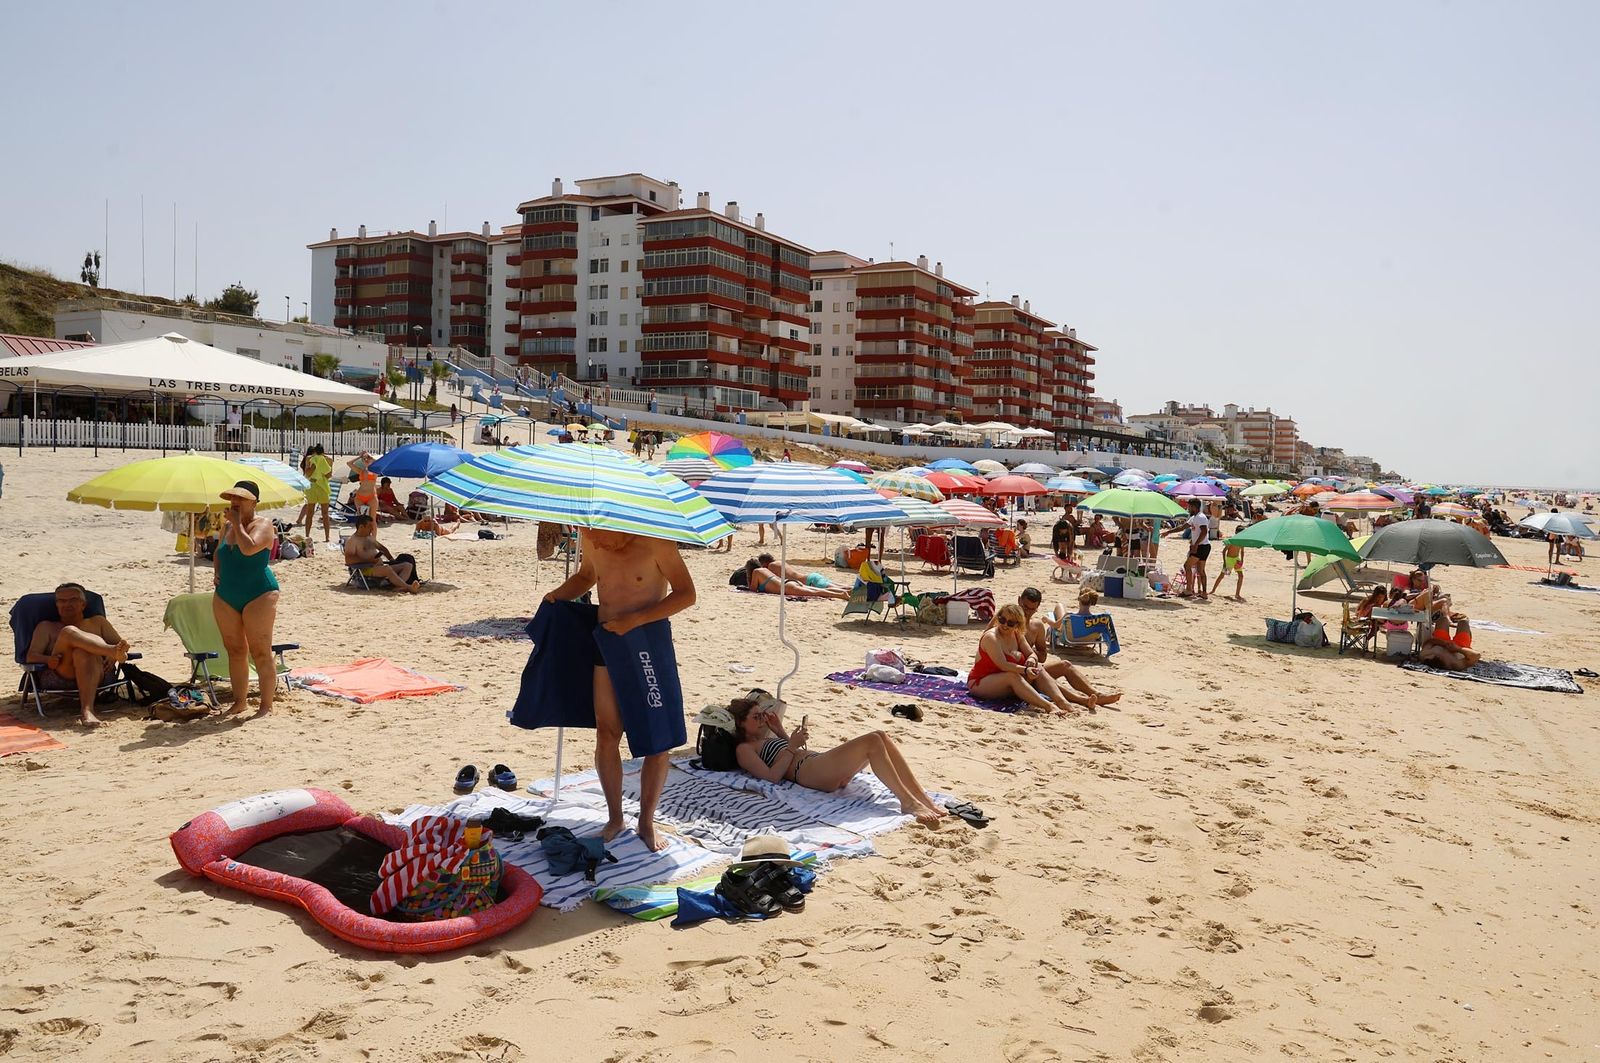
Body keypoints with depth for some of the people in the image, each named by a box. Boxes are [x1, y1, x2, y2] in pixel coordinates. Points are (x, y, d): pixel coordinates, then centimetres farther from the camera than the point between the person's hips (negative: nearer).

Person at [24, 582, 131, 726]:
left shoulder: (97, 622, 32)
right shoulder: (46, 627, 31)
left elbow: (122, 643, 20)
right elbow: (31, 656, 16)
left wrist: (113, 657, -4)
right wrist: (48, 659, -9)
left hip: (96, 673, 0)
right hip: (58, 676, 0)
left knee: (83, 652, -37)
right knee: (69, 632, -26)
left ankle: (87, 709, -55)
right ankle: (113, 650, -48)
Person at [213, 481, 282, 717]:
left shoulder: (263, 524, -9)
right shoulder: (227, 525, 12)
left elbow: (249, 548, -28)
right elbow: (219, 552, 27)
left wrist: (237, 523, -17)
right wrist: (216, 573, 8)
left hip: (258, 594, -7)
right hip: (225, 597, 7)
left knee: (260, 652, -6)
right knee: (235, 651, 12)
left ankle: (266, 705, 0)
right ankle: (240, 701, 22)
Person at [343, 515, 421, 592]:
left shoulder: (370, 538, 24)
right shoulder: (351, 541, -2)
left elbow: (381, 548, 39)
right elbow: (348, 560, -16)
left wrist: (392, 559, 22)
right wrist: (369, 560, -21)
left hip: (381, 566, 9)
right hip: (367, 569, -9)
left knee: (408, 565, -8)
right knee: (387, 569, -39)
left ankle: (398, 586, -36)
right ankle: (408, 587, -46)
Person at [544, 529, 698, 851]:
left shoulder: (653, 541, -15)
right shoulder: (590, 539, 2)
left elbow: (686, 594, -14)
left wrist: (636, 619, -22)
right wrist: (558, 595, 3)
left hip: (649, 638, -4)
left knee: (657, 739, 1)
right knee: (607, 733, 5)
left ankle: (646, 823, 16)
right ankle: (615, 818, 22)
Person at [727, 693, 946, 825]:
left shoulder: (765, 739, 33)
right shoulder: (744, 749, 5)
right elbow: (772, 776, -10)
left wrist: (780, 730, 20)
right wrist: (792, 745, -7)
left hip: (822, 763, 9)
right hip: (808, 772, -9)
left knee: (881, 737, -13)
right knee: (872, 741, -26)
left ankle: (925, 801, -19)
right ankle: (908, 802, -27)